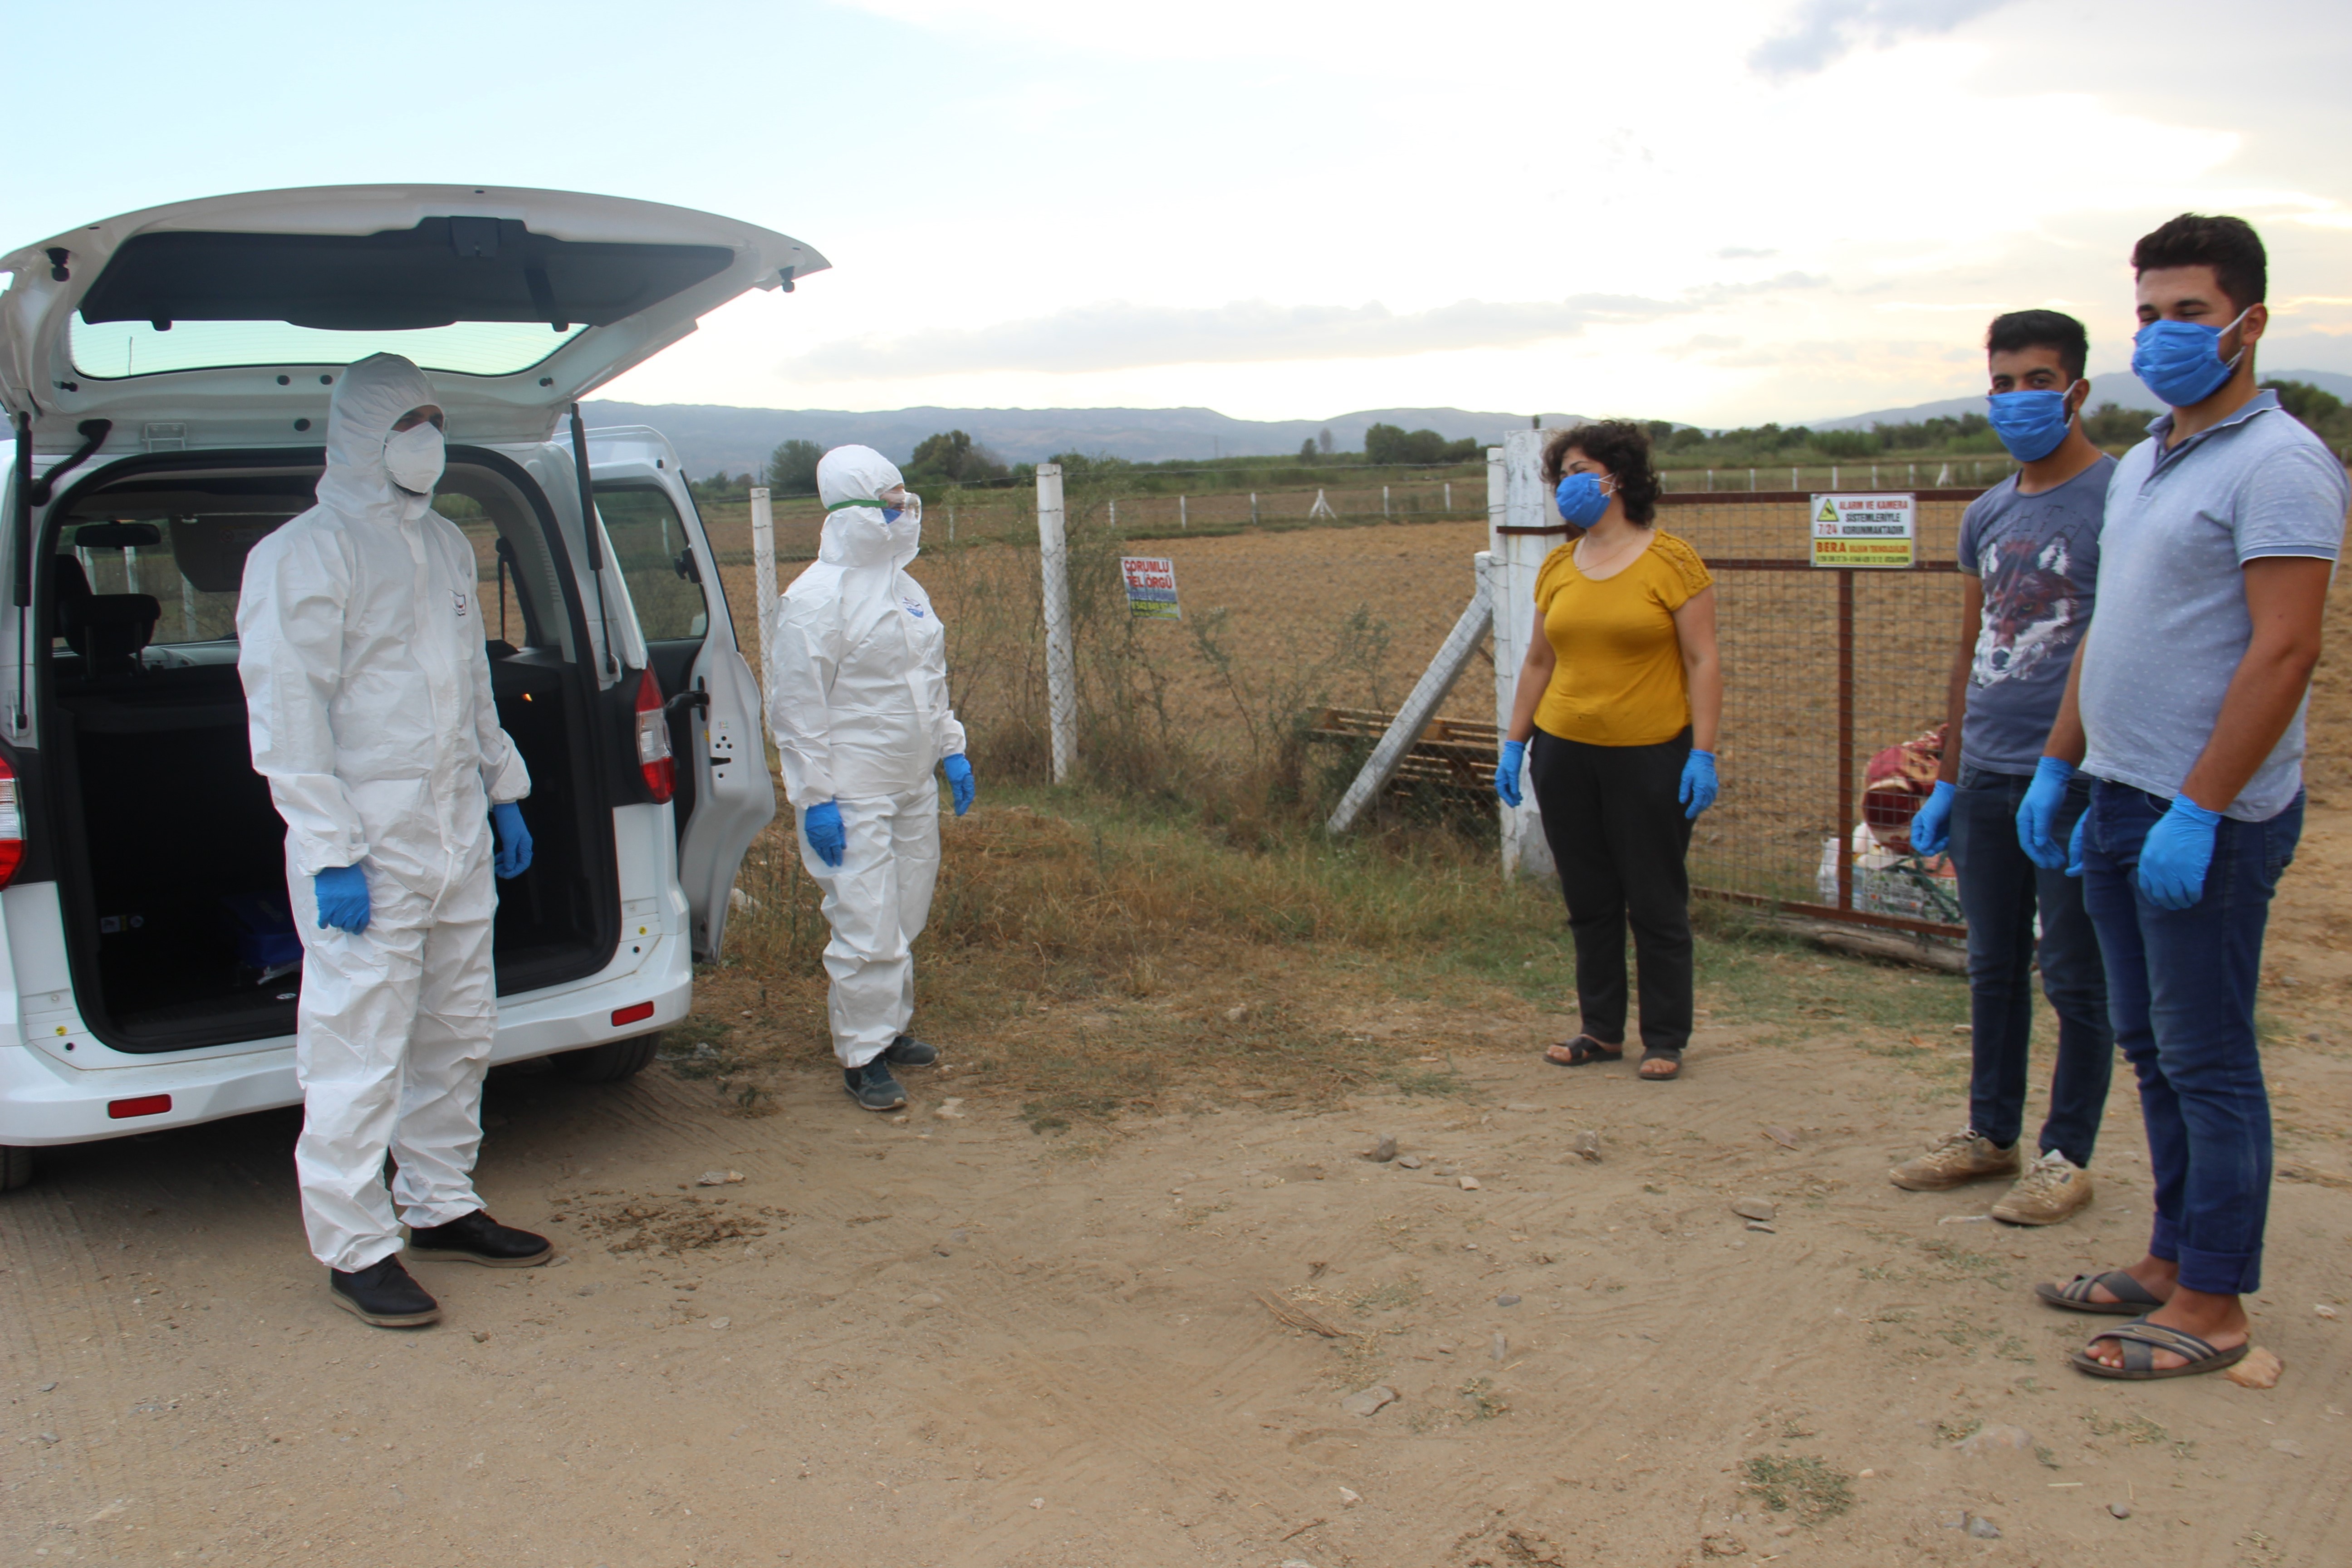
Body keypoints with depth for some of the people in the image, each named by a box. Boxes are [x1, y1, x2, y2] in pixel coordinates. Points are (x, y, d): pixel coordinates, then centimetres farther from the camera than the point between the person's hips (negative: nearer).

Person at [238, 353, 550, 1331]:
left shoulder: (446, 546, 15)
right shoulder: (305, 554, -10)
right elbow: (288, 713, -15)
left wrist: (503, 793, 19)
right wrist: (330, 851, -20)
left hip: (458, 838, 8)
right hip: (369, 847, -8)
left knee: (457, 1034, 15)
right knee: (360, 1050, -2)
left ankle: (442, 1207, 30)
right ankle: (354, 1249, 10)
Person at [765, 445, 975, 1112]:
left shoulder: (907, 590, 12)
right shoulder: (815, 599, -14)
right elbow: (795, 707, -14)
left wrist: (951, 750, 17)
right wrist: (815, 798, -16)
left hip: (914, 786, 8)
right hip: (853, 795, -8)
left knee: (904, 920, 15)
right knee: (866, 929, -7)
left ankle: (890, 1028, 30)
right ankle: (862, 1058, 5)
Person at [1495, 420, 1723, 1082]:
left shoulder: (1672, 561, -5)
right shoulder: (1557, 567, 9)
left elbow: (1703, 663, -6)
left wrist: (1704, 754, -12)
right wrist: (1514, 743, 11)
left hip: (1651, 757, -5)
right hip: (1564, 753, 5)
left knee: (1656, 903, 3)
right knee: (1589, 901, 11)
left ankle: (1665, 1041, 15)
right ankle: (1601, 1031, 23)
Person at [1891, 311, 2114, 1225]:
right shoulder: (1987, 515, 13)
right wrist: (1945, 780, 17)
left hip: (2074, 777, -7)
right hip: (1987, 774, 7)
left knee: (2075, 977, 4)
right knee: (1993, 968, 15)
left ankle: (2067, 1155, 16)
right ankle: (1990, 1134, 27)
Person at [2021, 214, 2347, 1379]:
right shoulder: (2142, 464, 16)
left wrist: (2196, 813, -23)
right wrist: (2057, 766, 17)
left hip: (2207, 815, -9)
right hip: (2120, 802, 9)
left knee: (2208, 1062, -1)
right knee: (2153, 1049, 15)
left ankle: (2211, 1308, 10)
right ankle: (2172, 1262, 27)